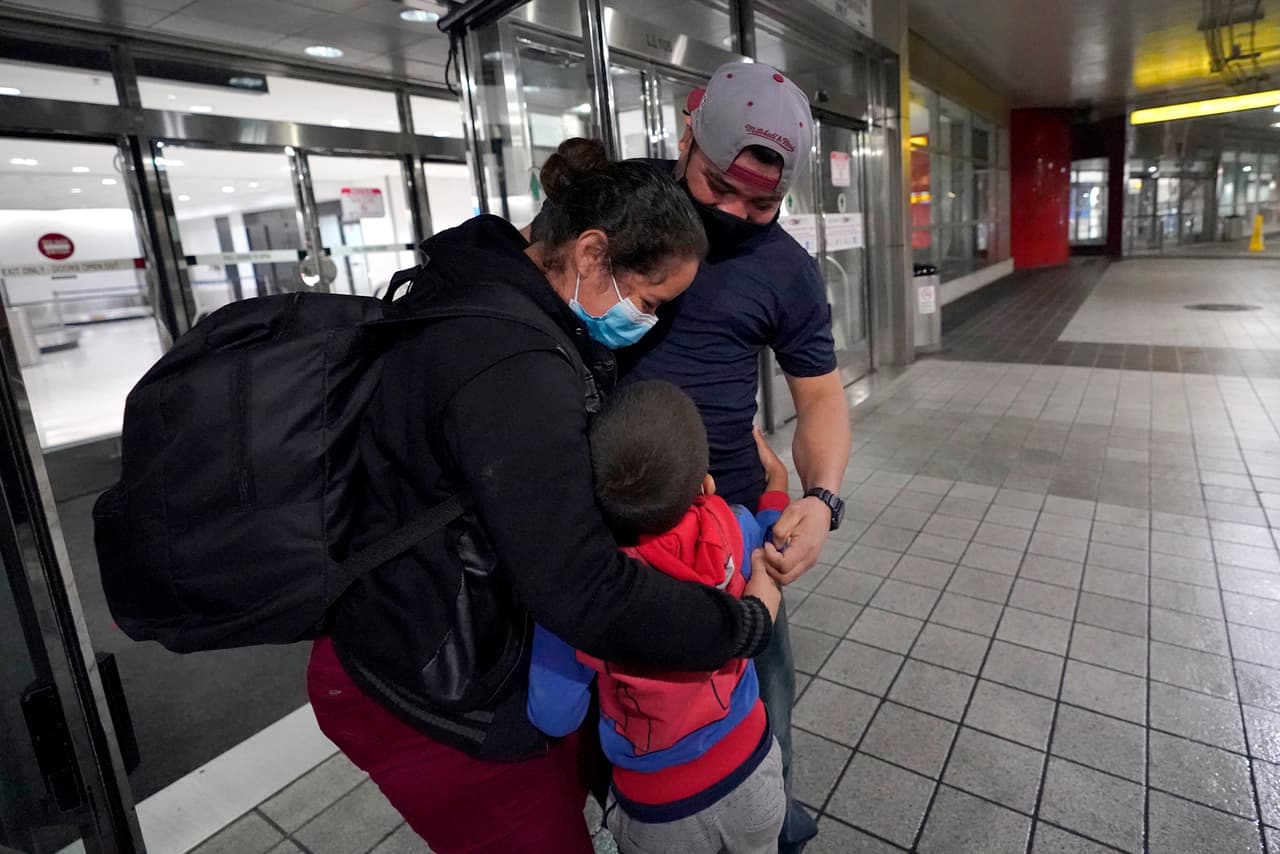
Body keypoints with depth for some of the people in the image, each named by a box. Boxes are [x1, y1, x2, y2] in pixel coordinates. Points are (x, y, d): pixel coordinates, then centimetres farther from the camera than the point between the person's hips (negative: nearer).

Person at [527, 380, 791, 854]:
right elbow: (763, 549, 2)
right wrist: (777, 482, 19)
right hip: (751, 769, 3)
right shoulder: (731, 529, -23)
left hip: (661, 810, -2)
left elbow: (555, 719, -18)